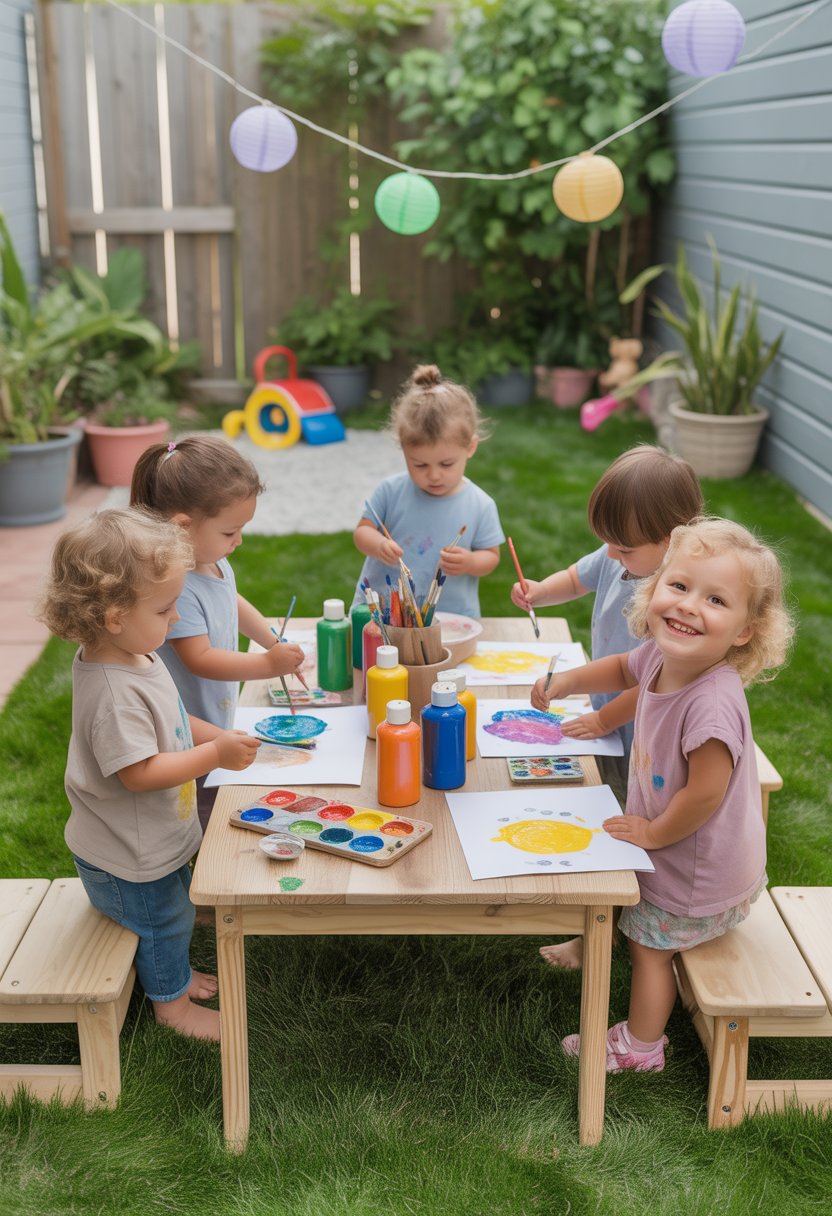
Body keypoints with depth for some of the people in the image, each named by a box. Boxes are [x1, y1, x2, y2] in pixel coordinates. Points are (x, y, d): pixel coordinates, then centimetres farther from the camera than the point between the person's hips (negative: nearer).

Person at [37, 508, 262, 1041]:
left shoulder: (137, 657, -4)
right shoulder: (112, 692, -36)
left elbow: (170, 723, 11)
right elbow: (140, 772, -34)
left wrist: (221, 735, -2)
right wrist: (216, 754, -29)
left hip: (160, 837, 9)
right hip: (128, 860, -9)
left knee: (175, 914, 28)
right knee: (163, 920, 14)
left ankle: (175, 972, 52)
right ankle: (173, 1002, 37)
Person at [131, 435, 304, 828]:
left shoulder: (214, 563, 1)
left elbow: (234, 604, 22)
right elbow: (200, 659, -28)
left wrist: (276, 643, 14)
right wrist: (268, 664, -30)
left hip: (218, 730, 9)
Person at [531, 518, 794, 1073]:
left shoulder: (713, 705, -40)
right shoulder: (660, 656, -14)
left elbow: (704, 794, -32)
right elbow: (623, 669, 12)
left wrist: (654, 833, -15)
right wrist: (566, 681, 2)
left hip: (700, 869, -6)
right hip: (670, 843, 6)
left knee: (650, 942, 15)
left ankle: (640, 1046, 37)